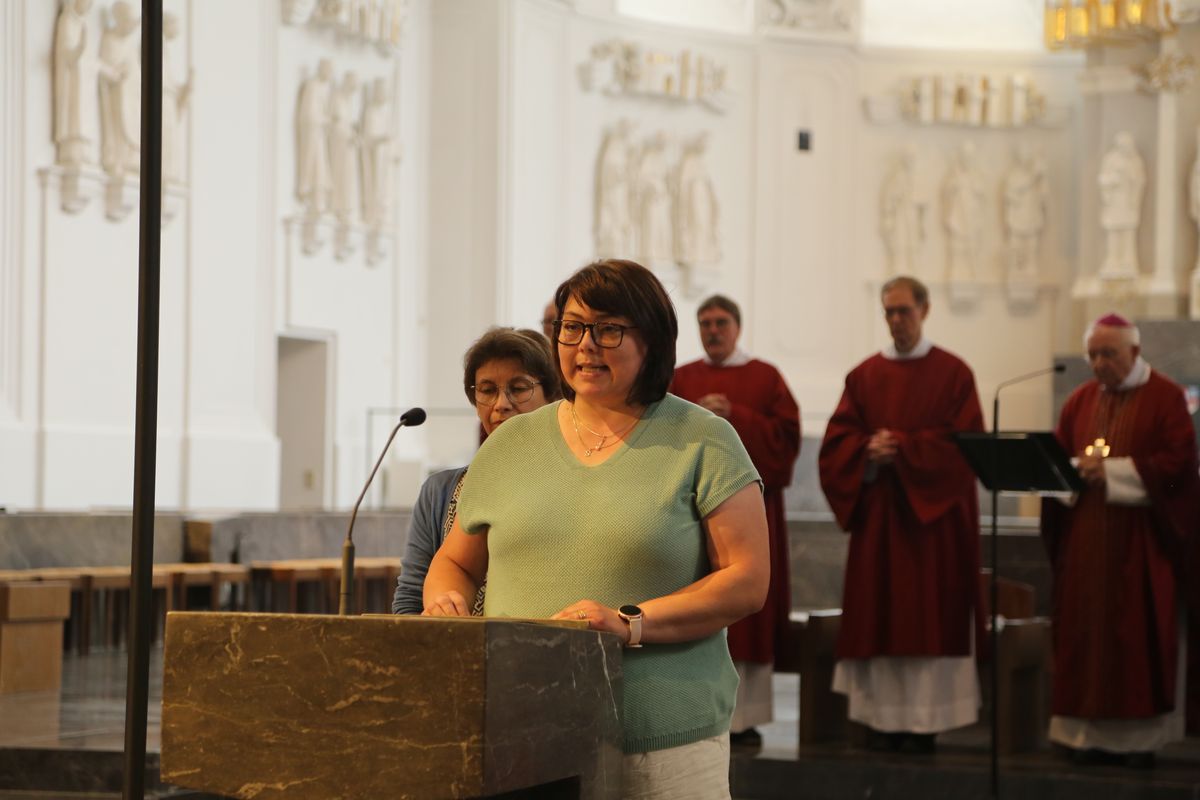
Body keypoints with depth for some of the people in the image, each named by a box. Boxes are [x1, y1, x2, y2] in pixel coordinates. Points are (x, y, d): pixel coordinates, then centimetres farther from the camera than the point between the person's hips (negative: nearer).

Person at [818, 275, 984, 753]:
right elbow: (836, 443, 5)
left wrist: (902, 447, -14)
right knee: (878, 614, 1)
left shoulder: (953, 374, 1)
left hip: (933, 514, -3)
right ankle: (884, 719, 5)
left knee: (929, 617, -4)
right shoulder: (864, 376, 11)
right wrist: (870, 451, -15)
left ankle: (924, 722, -2)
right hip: (876, 512, 3)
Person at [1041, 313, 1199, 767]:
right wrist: (1072, 471, -12)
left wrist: (1112, 471, -15)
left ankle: (1140, 735, 1)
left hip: (1141, 541, -4)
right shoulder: (1080, 401, 13)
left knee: (1141, 635, -4)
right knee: (1085, 635, 1)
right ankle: (1092, 732, 6)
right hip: (1085, 538, 4)